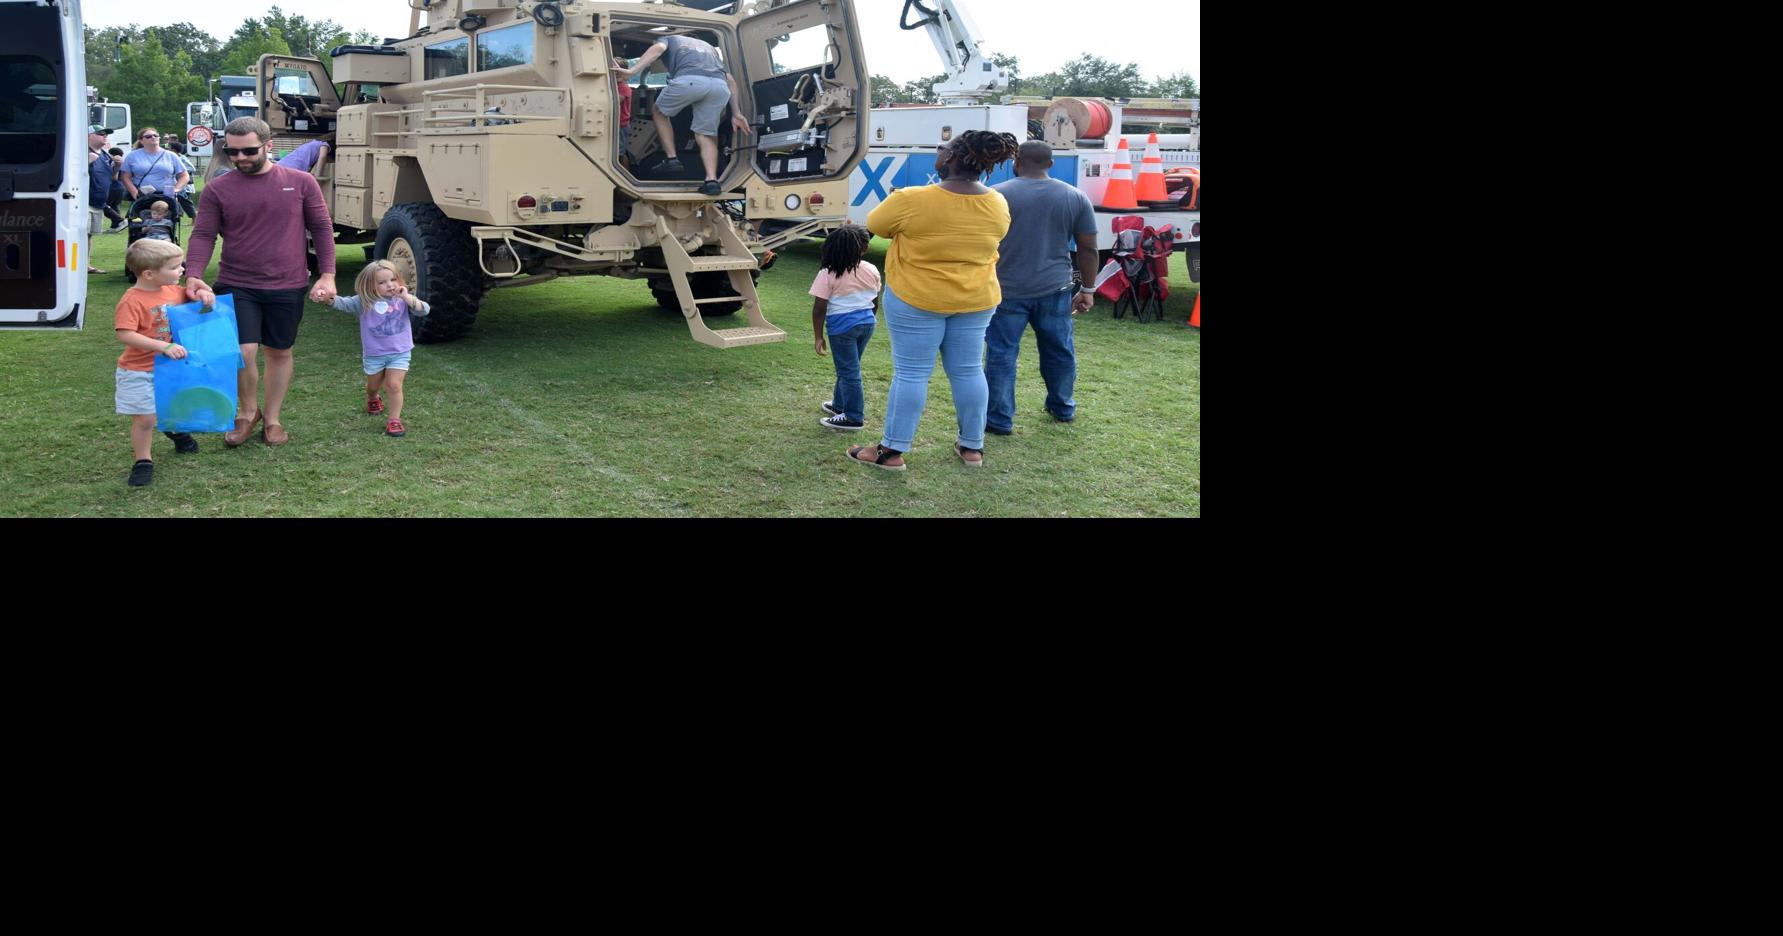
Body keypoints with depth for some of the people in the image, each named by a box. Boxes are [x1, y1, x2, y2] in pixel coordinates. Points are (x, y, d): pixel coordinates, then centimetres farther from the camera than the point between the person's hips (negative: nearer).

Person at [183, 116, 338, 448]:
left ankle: (273, 418, 27)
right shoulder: (217, 190, -1)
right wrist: (193, 275, -19)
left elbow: (322, 229, 3)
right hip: (237, 287, -1)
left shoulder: (301, 183, -1)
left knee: (280, 353, 11)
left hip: (287, 287, 1)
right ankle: (247, 411, 15)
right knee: (242, 351, -11)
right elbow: (203, 235, -3)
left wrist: (327, 276, -3)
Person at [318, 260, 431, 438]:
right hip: (374, 354, 1)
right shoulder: (364, 302, -10)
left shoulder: (403, 300, -5)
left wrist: (408, 298, -28)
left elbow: (424, 310, -15)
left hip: (399, 352, -1)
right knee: (373, 385, 21)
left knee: (394, 384, -12)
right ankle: (372, 399, 55)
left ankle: (395, 420, -2)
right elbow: (344, 303, -19)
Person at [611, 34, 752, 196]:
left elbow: (658, 48, 6)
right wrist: (736, 113, 30)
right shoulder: (708, 47, 45)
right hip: (720, 86, 4)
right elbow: (730, 80, 33)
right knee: (706, 135, 14)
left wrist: (632, 71, -4)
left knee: (659, 112, 23)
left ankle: (672, 160, 14)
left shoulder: (668, 39, 33)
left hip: (689, 80, -4)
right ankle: (712, 180, -6)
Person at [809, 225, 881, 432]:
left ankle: (854, 418, 6)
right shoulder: (872, 271, -1)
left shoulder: (828, 275, -13)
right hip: (867, 323, 5)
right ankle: (840, 404, 37)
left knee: (848, 371, 2)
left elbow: (819, 310, -14)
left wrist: (818, 336, -6)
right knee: (847, 368, 22)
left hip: (842, 327, -5)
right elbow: (875, 303, 10)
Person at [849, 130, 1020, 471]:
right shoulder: (998, 205, -4)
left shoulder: (910, 201, -19)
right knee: (968, 371, 14)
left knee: (911, 373, 2)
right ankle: (972, 447, 23)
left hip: (916, 299, -4)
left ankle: (892, 450, 8)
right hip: (977, 300, 4)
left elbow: (875, 225, -3)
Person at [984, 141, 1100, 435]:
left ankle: (1000, 419, 5)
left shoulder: (997, 195, -5)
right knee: (1060, 351, 18)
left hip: (1007, 291, -3)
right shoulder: (1076, 198, 2)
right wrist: (1088, 289, 13)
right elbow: (1088, 249, 4)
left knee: (1001, 354, 4)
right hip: (1055, 290, 3)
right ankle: (1062, 408, 32)